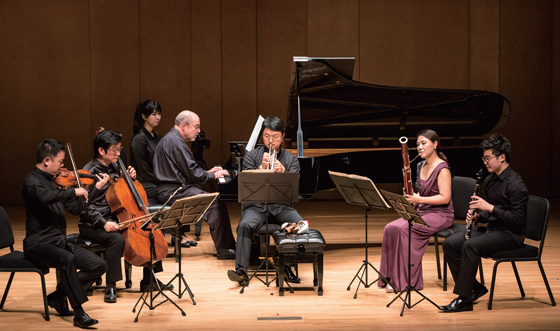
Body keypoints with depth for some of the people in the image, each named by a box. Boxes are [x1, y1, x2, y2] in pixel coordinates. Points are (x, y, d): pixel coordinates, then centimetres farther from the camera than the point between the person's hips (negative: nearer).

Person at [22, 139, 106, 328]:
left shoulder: (54, 181, 17)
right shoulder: (32, 180, -9)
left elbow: (76, 208, 21)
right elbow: (45, 197, -32)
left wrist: (97, 187, 20)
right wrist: (73, 191, -24)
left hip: (59, 242, 9)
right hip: (39, 244, -9)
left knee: (99, 265, -4)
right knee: (67, 259, -37)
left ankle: (59, 296, 6)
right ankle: (79, 313, -35)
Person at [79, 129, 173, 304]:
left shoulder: (114, 167, 10)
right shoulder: (89, 172, -14)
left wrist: (130, 177, 4)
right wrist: (103, 223, -30)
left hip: (114, 220, 8)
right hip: (93, 225, -8)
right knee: (117, 239, -36)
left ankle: (148, 280, 11)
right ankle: (111, 287, -26)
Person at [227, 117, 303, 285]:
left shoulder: (291, 160, 11)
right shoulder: (251, 156, 9)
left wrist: (283, 173, -20)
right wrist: (262, 168, -18)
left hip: (281, 207, 1)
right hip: (256, 206, -1)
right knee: (245, 225, -33)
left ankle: (287, 266, -15)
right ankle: (241, 271, -34)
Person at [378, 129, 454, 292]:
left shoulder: (442, 168, -12)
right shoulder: (421, 166, 13)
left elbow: (445, 198, -19)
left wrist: (419, 199, -25)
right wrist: (412, 200, -1)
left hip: (441, 215, -8)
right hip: (422, 212, 8)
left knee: (403, 229, -28)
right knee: (390, 228, -16)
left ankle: (405, 280, -20)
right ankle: (391, 277, -12)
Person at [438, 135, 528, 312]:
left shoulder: (515, 184, -16)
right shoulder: (489, 180, 11)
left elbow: (518, 219, -22)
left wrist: (490, 207, -23)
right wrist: (477, 215, -3)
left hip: (510, 234, -9)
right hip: (491, 228, 9)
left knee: (470, 246, -31)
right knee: (450, 243, -6)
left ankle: (464, 299, -24)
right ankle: (475, 288, 1)